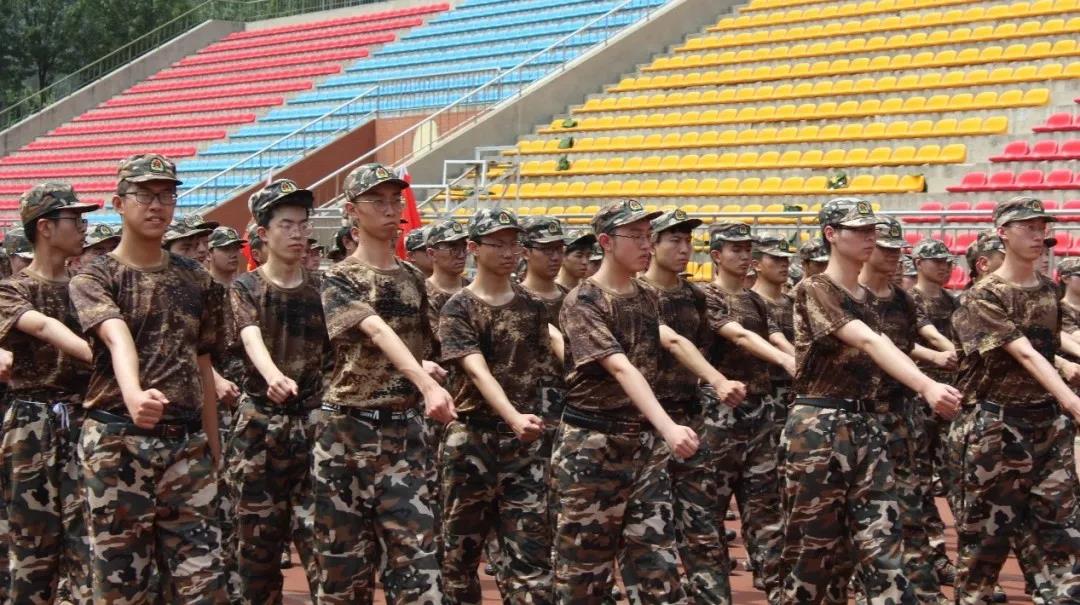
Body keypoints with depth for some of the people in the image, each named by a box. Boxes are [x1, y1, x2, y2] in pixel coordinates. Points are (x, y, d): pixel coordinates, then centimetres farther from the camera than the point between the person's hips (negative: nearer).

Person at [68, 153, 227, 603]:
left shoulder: (197, 281, 13)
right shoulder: (94, 279, -1)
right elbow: (118, 339, -22)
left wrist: (213, 448, 13)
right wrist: (133, 396, -42)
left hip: (188, 443, 4)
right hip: (117, 441, -3)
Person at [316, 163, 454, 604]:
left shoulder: (412, 279, 12)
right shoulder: (338, 280, -6)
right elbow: (378, 333, -24)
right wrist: (428, 385, -38)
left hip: (403, 432, 4)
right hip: (347, 433, -4)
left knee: (416, 557, -4)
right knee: (343, 558, 4)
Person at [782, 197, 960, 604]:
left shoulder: (866, 297, 15)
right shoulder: (814, 290, -10)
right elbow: (869, 342, -26)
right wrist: (927, 387, -38)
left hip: (865, 425, 7)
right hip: (819, 427, -7)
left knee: (882, 546, 0)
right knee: (814, 545, 1)